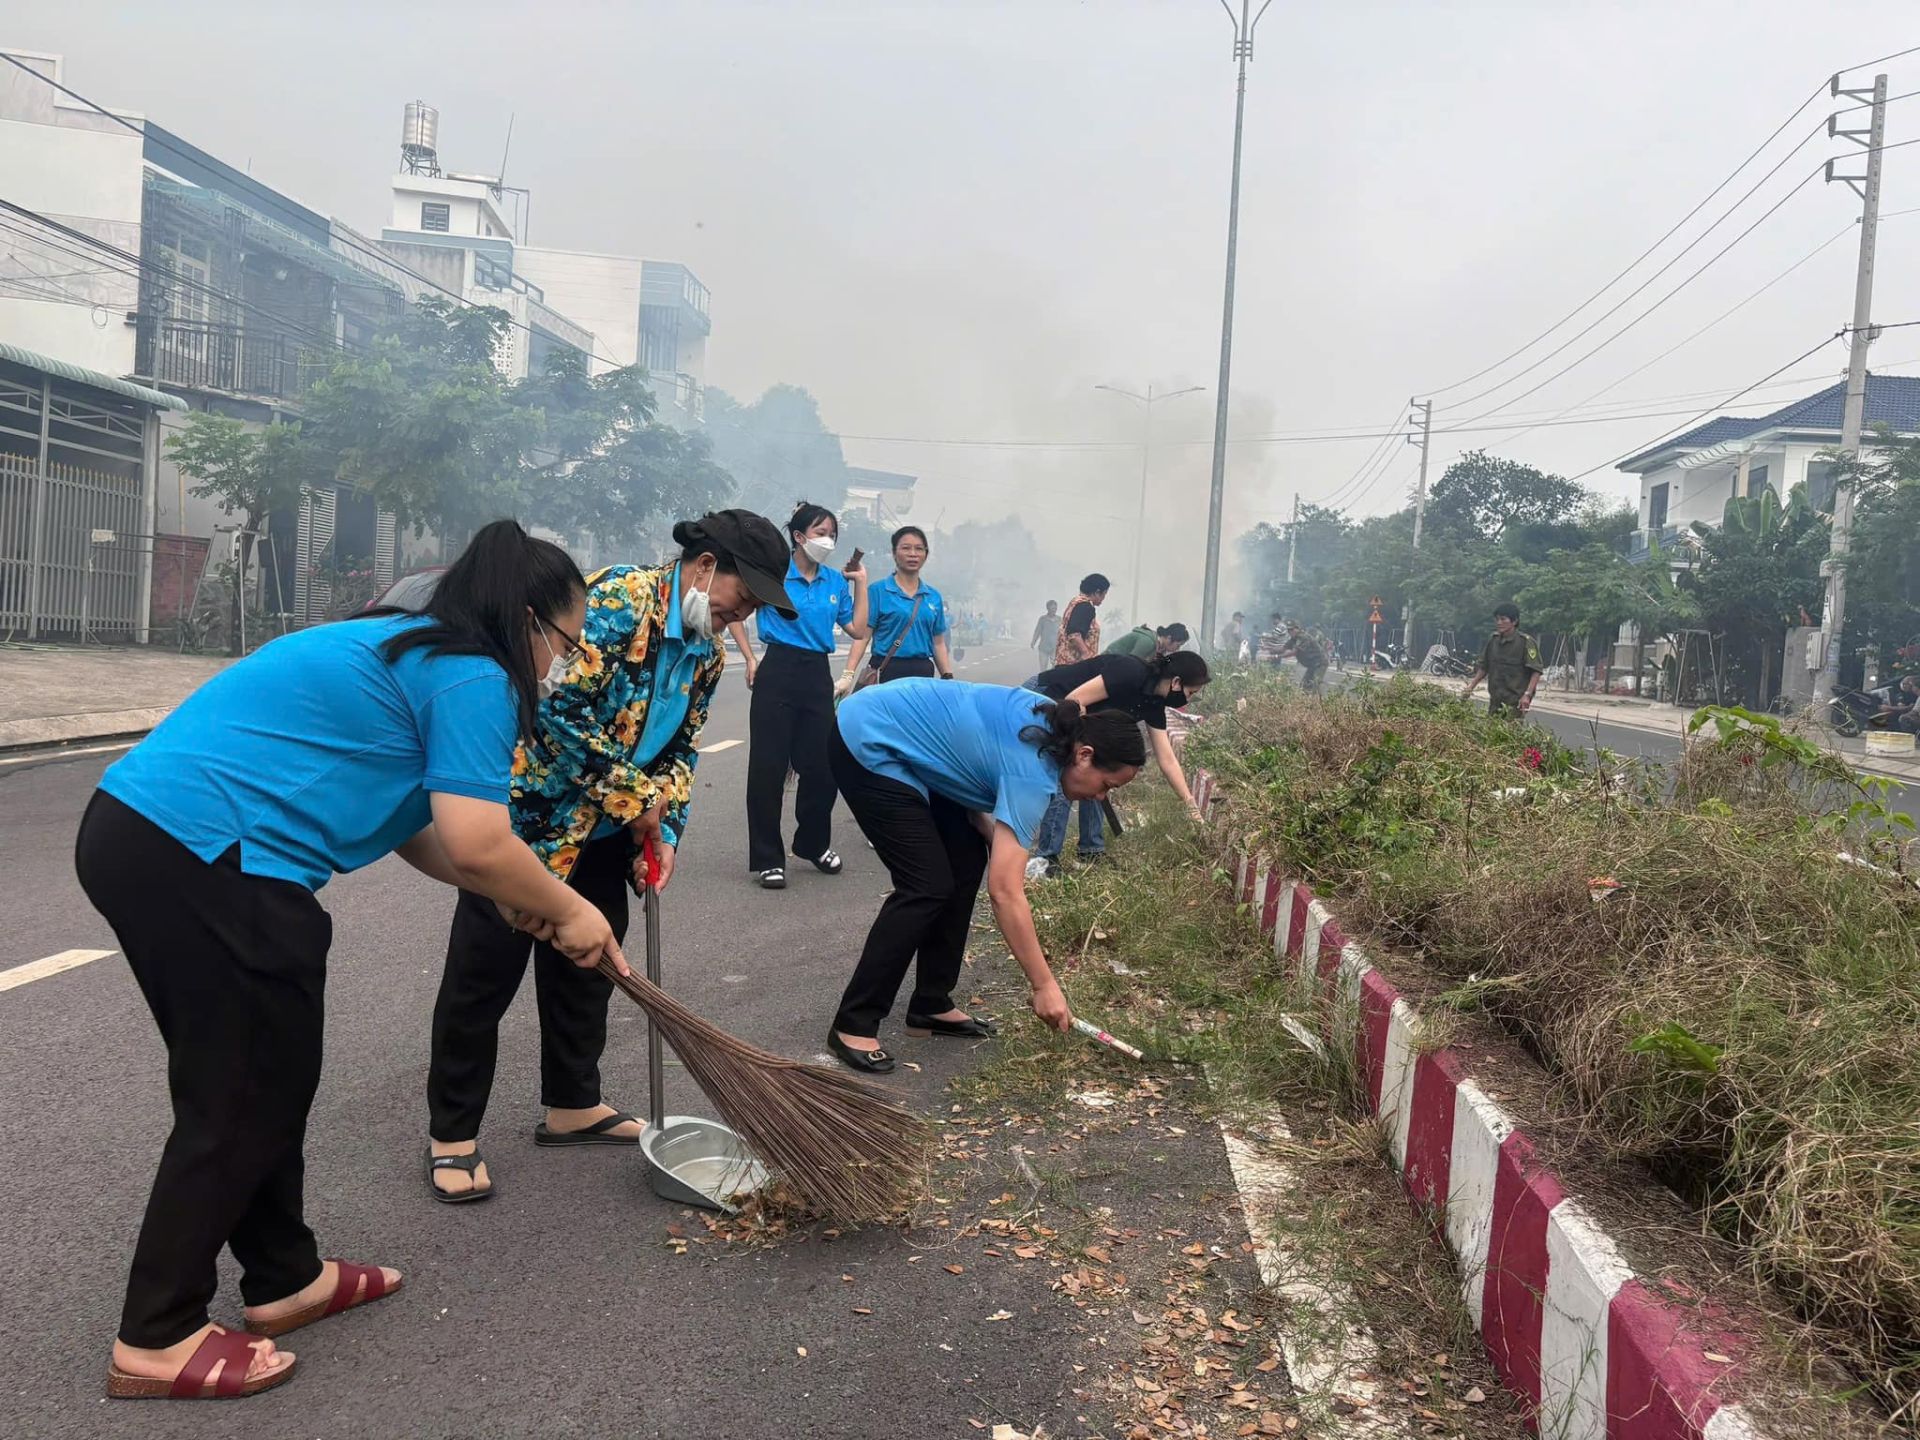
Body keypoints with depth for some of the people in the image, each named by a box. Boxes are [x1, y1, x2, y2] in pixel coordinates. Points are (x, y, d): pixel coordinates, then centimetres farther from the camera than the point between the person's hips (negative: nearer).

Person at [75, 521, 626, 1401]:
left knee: (264, 1076, 19)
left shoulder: (406, 650, 20)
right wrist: (568, 911, -1)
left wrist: (514, 894, 18)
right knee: (245, 1097, 4)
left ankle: (283, 1278, 34)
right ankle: (155, 1340, 17)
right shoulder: (472, 677, -10)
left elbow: (416, 823, 21)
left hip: (135, 829, 10)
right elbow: (478, 843, -17)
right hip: (202, 857, -10)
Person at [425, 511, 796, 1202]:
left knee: (586, 964, 16)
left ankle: (573, 1105, 33)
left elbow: (682, 749, 11)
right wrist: (634, 795, -21)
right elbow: (562, 705, -29)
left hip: (603, 834, 8)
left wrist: (665, 830, -4)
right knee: (484, 971, 1)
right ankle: (452, 1133, 15)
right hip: (527, 808, -8)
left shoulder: (706, 653, 4)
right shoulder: (619, 596, -22)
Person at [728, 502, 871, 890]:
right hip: (779, 672, -4)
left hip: (818, 675, 4)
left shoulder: (836, 581, 8)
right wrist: (750, 658, -2)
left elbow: (858, 630, 9)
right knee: (768, 766, -2)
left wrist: (861, 583, 8)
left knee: (821, 765, 9)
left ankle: (814, 844, 31)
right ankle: (768, 858, 7)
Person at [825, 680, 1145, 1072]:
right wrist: (1044, 986, -22)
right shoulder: (1033, 773, -23)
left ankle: (930, 1005, 14)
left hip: (897, 742, 10)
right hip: (868, 747, -10)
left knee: (967, 859, 6)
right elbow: (1005, 893, -27)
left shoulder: (1053, 724, 1)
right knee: (928, 885, -13)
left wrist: (1000, 845, -1)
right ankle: (853, 1025, -5)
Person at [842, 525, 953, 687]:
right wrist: (848, 675, -18)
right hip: (887, 672, -4)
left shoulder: (934, 597, 11)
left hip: (922, 674, 4)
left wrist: (949, 680, 8)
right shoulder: (878, 591, -1)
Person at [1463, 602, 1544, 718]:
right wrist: (1471, 686, 9)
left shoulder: (1525, 642, -8)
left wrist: (1527, 695, -21)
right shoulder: (1492, 639, 9)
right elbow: (1483, 667, 19)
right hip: (1495, 700, 6)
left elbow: (1536, 671, -11)